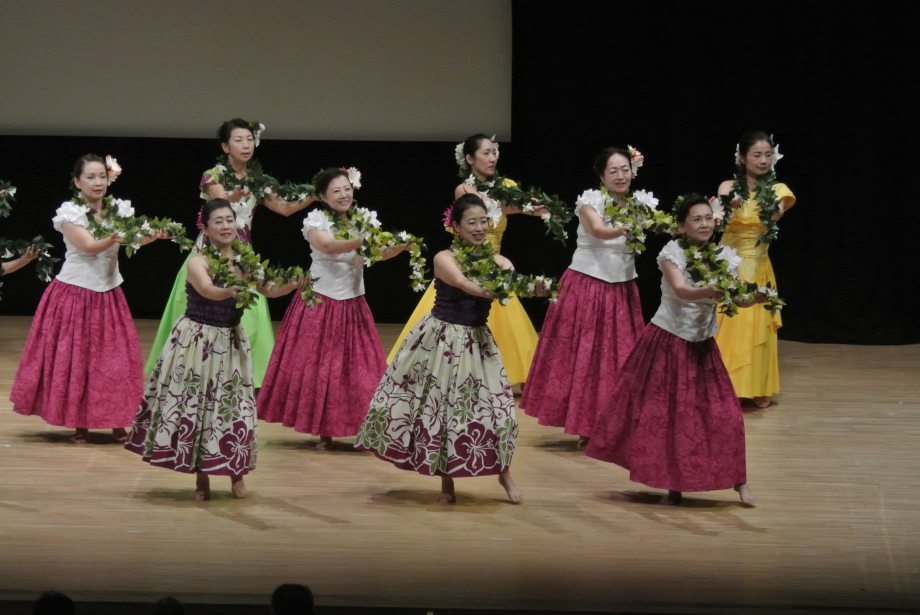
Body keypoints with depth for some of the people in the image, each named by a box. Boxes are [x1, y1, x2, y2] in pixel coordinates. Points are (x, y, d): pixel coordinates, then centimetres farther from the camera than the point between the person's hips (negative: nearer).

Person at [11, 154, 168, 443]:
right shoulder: (69, 212, -9)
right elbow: (89, 246, -20)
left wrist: (153, 236, -30)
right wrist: (114, 239, -38)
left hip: (109, 293, 4)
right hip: (75, 292, -4)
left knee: (115, 358, 2)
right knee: (75, 356, -2)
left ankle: (116, 421, 10)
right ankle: (79, 422, 7)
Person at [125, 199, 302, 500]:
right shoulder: (198, 262, -12)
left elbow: (269, 290, -9)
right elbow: (210, 291, -31)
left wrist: (293, 284, -29)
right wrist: (235, 288, -50)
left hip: (230, 343, 4)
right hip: (195, 341, -4)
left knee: (233, 406, 6)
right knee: (193, 403, 1)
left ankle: (236, 473, 23)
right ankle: (201, 478, 15)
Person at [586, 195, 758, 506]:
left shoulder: (725, 257, -3)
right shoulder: (672, 253, -12)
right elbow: (681, 290, -29)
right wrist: (709, 291, -48)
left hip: (702, 346, 2)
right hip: (666, 341, -2)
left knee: (723, 414, -3)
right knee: (662, 410, 2)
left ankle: (739, 481, 9)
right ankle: (673, 483, 17)